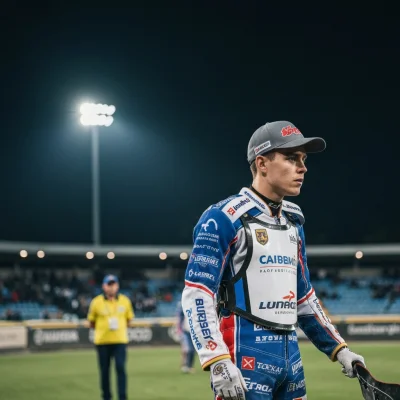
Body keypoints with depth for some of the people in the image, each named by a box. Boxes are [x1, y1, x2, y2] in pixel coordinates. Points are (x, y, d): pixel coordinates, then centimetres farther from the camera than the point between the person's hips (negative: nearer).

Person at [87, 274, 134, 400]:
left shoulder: (125, 301, 3)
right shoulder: (96, 302, -2)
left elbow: (129, 319, 13)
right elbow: (92, 322, 6)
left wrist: (119, 327, 3)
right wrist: (102, 329, 1)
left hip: (120, 341, 0)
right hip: (102, 341, 0)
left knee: (121, 368, -10)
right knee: (104, 370, 7)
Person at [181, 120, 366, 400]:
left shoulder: (293, 221, 15)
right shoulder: (225, 218, -9)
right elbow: (196, 295, -15)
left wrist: (338, 348, 17)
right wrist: (218, 362, -24)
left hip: (291, 356, 8)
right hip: (246, 357, -8)